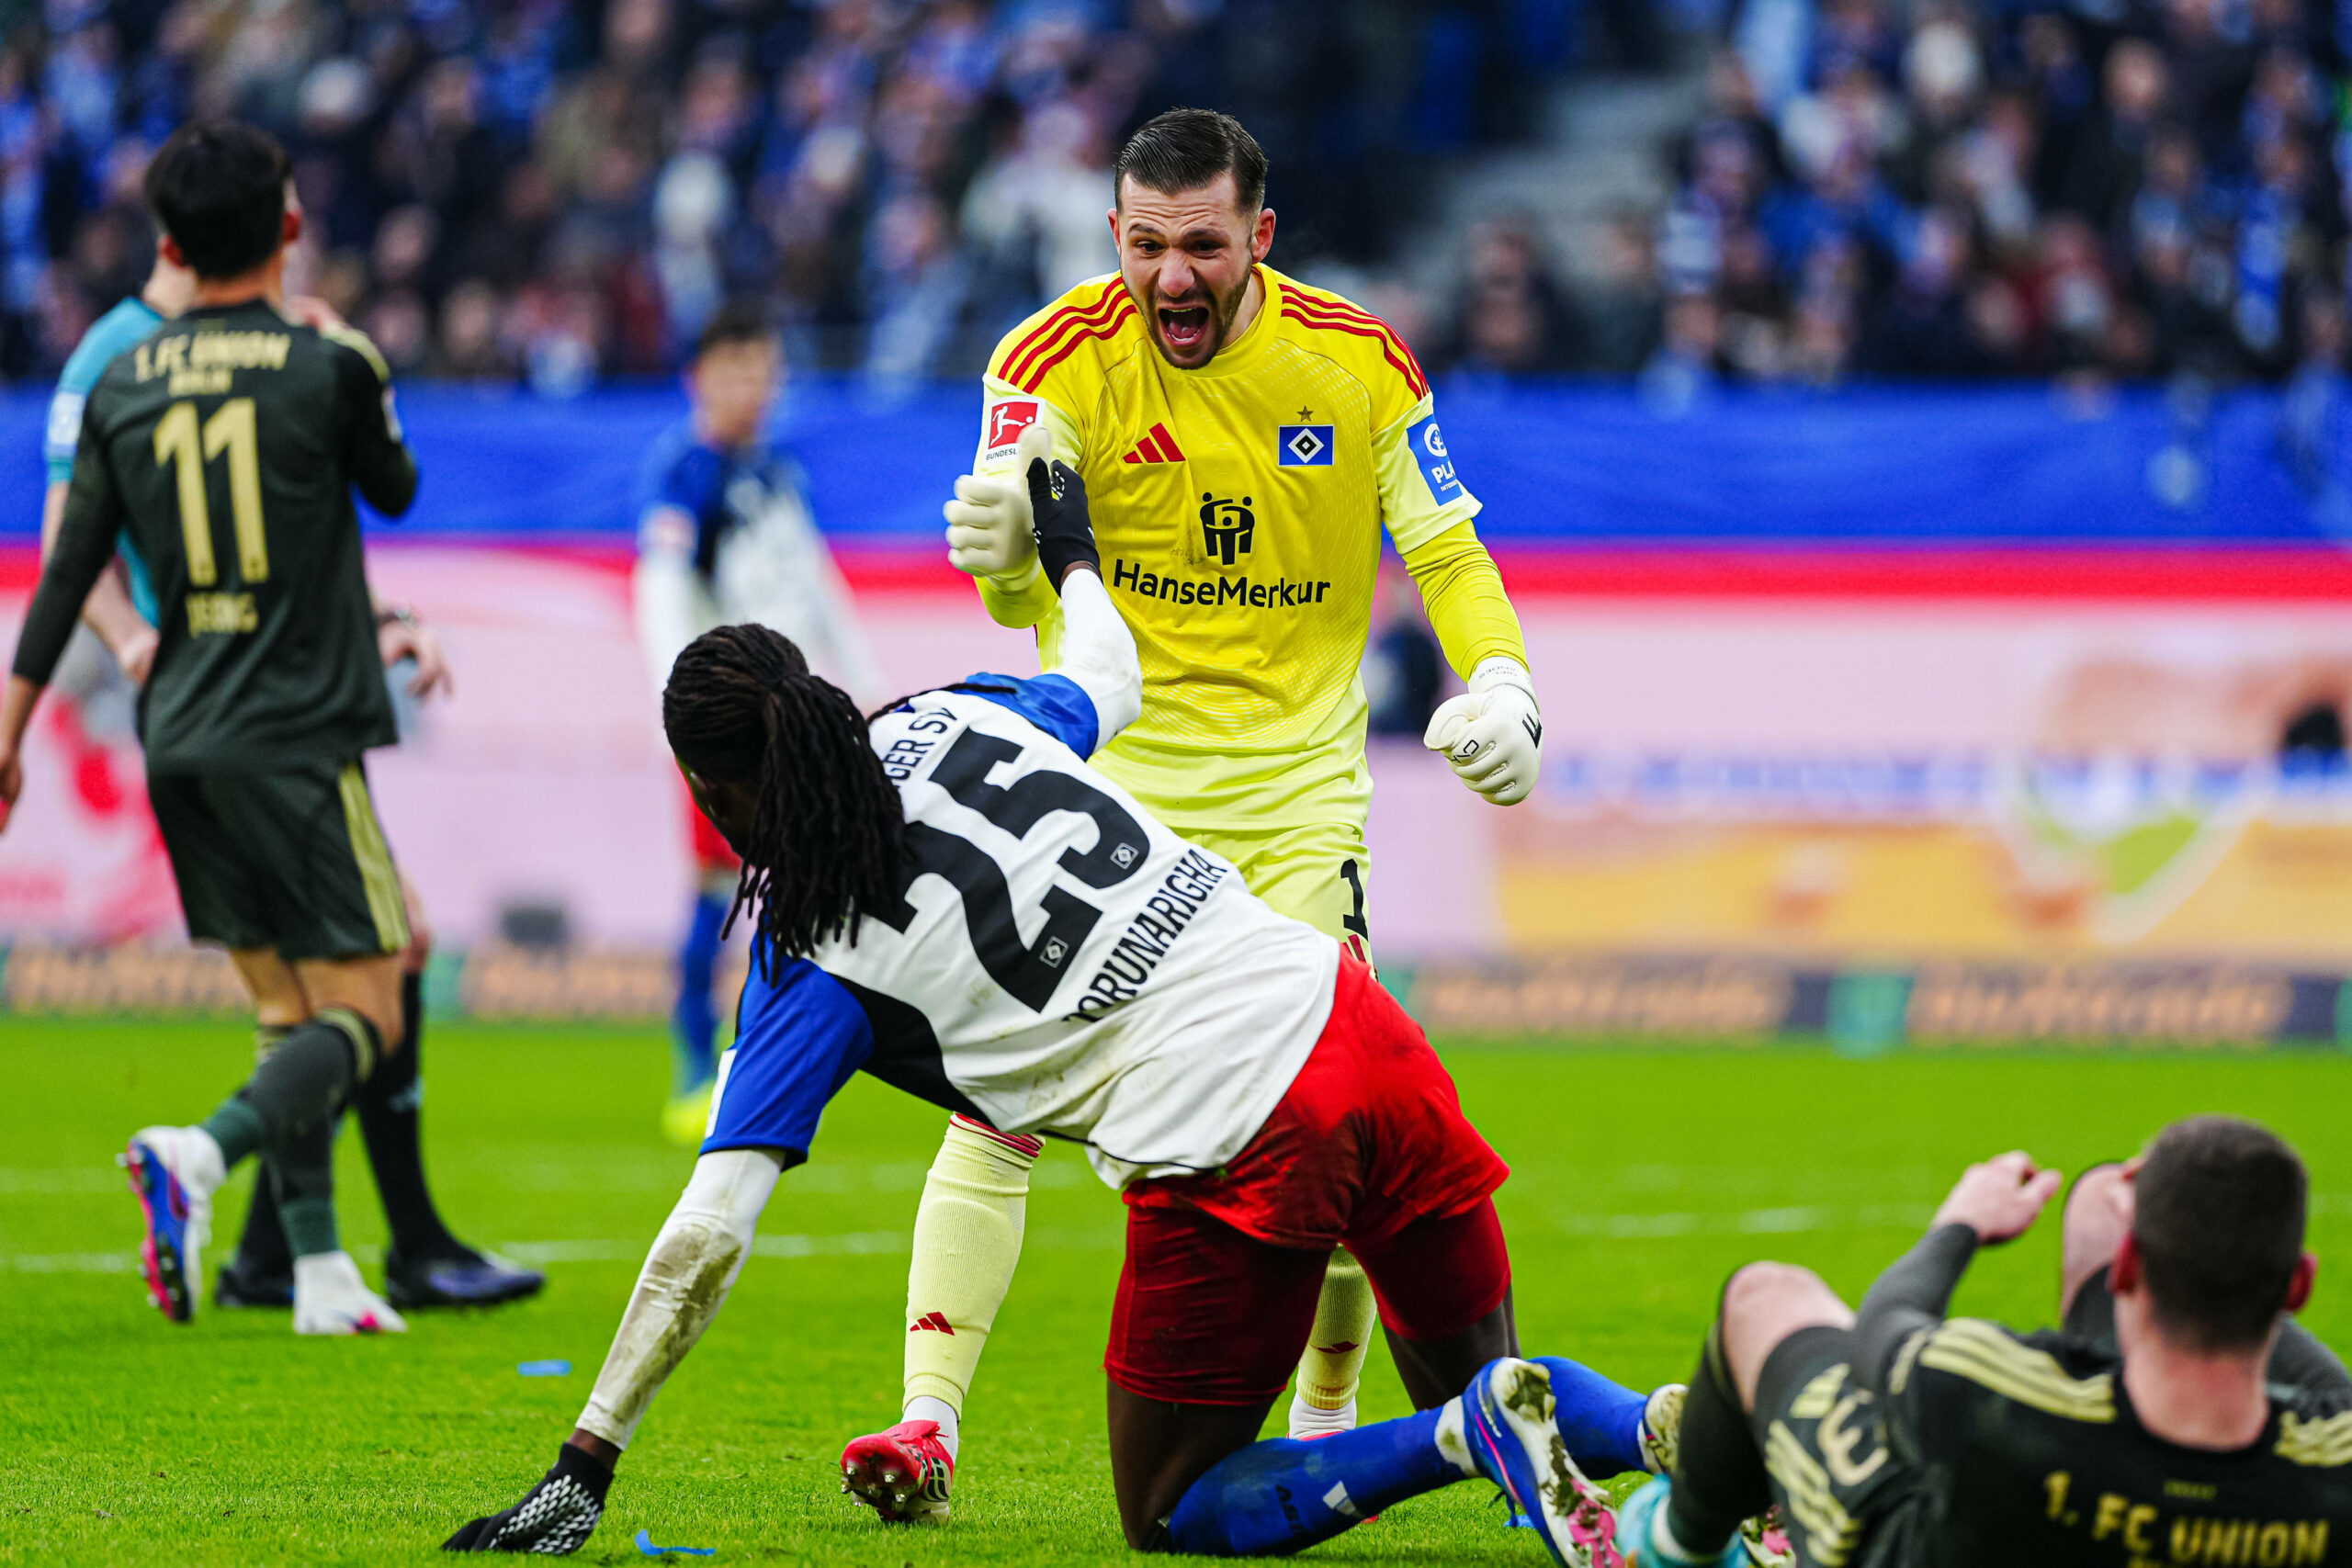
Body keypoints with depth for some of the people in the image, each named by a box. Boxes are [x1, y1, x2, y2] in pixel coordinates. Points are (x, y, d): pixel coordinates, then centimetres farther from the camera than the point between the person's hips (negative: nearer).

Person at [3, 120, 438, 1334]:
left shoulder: (124, 386, 4)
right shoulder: (327, 369, -7)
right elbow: (396, 492, 12)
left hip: (180, 737, 5)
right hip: (296, 735, -5)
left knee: (292, 1011, 15)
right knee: (365, 1013, -4)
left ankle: (319, 1269, 10)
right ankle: (202, 1152, -28)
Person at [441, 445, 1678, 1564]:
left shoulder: (813, 962, -3)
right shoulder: (954, 720, 9)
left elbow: (710, 1234, -5)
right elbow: (1111, 683, 33)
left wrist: (586, 1462, 0)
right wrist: (1072, 554, 55)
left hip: (1228, 1159, -6)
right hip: (1352, 1032, 6)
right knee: (1469, 1372, 25)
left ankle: (1470, 1436, -10)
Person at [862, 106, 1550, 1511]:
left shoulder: (1358, 364, -4)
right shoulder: (1057, 359, -10)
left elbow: (1447, 553, 4)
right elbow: (1026, 589, -19)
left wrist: (1501, 682, -15)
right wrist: (1004, 548, -43)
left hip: (1295, 790, 1)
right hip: (1103, 777, -1)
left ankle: (1331, 1418, 16)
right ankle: (929, 1419, -9)